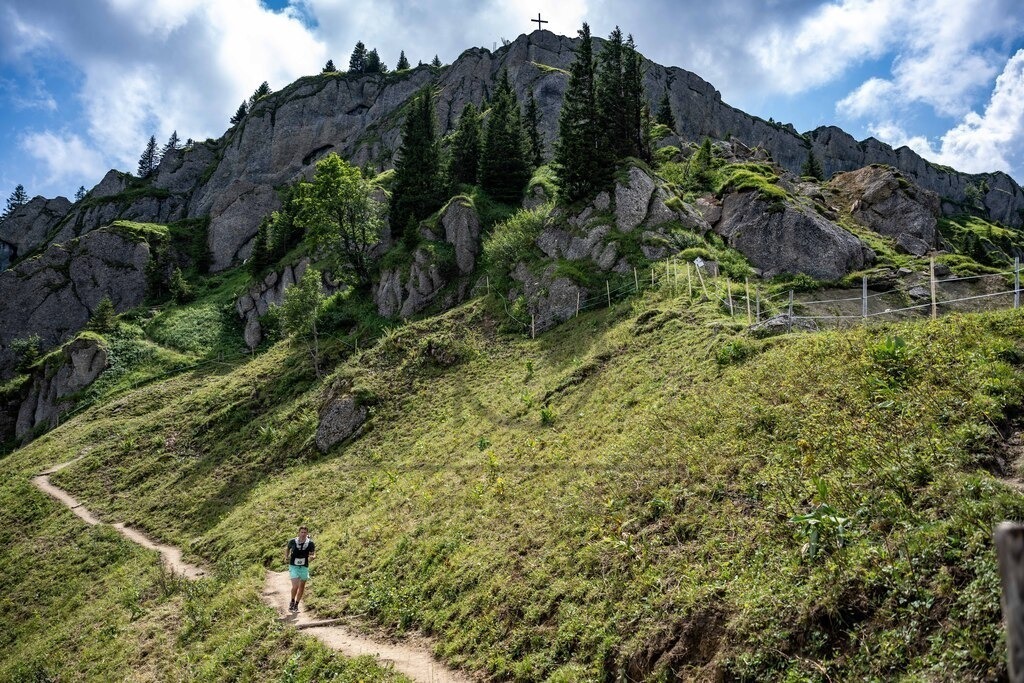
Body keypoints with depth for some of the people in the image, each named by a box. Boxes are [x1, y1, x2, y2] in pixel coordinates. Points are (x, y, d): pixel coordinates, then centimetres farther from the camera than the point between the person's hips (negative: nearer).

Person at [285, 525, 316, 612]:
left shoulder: (310, 543, -9)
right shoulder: (292, 541, -9)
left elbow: (313, 553, 0)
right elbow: (287, 548, 13)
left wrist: (312, 556, -22)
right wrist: (286, 557, 3)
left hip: (304, 567, 2)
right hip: (293, 566, -2)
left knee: (302, 587, 12)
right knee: (295, 586, -14)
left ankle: (296, 605, 31)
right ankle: (292, 601, 14)